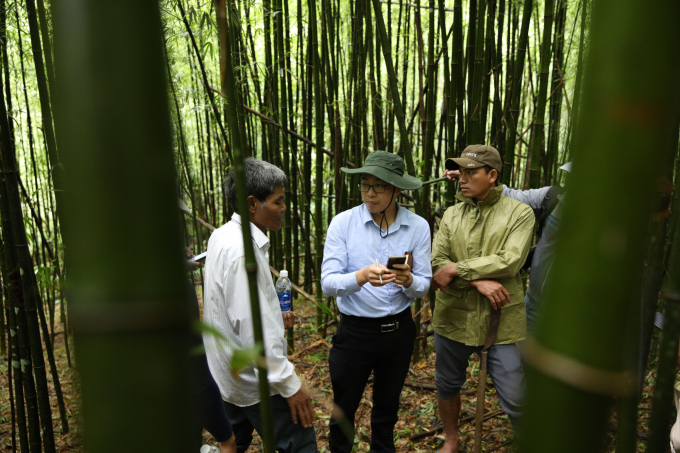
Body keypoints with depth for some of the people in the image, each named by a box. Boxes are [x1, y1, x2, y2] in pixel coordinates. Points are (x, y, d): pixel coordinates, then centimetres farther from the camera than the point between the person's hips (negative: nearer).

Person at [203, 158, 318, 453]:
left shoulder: (222, 236, 5)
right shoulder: (242, 249, -26)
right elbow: (251, 327, -29)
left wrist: (273, 315, 17)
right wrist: (289, 384, -23)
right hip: (256, 379, -10)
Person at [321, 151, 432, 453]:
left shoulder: (418, 227, -7)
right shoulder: (343, 223, -13)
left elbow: (423, 286, -4)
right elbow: (327, 283, -17)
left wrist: (408, 281, -27)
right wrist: (361, 277, -35)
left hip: (399, 329, 2)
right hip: (355, 331, -2)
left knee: (387, 405, 24)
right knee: (344, 408, 14)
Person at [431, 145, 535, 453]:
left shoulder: (519, 213, -4)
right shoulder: (452, 215, 6)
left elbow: (509, 261, -18)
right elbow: (437, 262, -4)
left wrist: (456, 269, -17)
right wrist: (478, 281, -19)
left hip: (502, 320, -3)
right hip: (453, 317, 4)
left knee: (516, 401, 2)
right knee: (447, 385, 19)